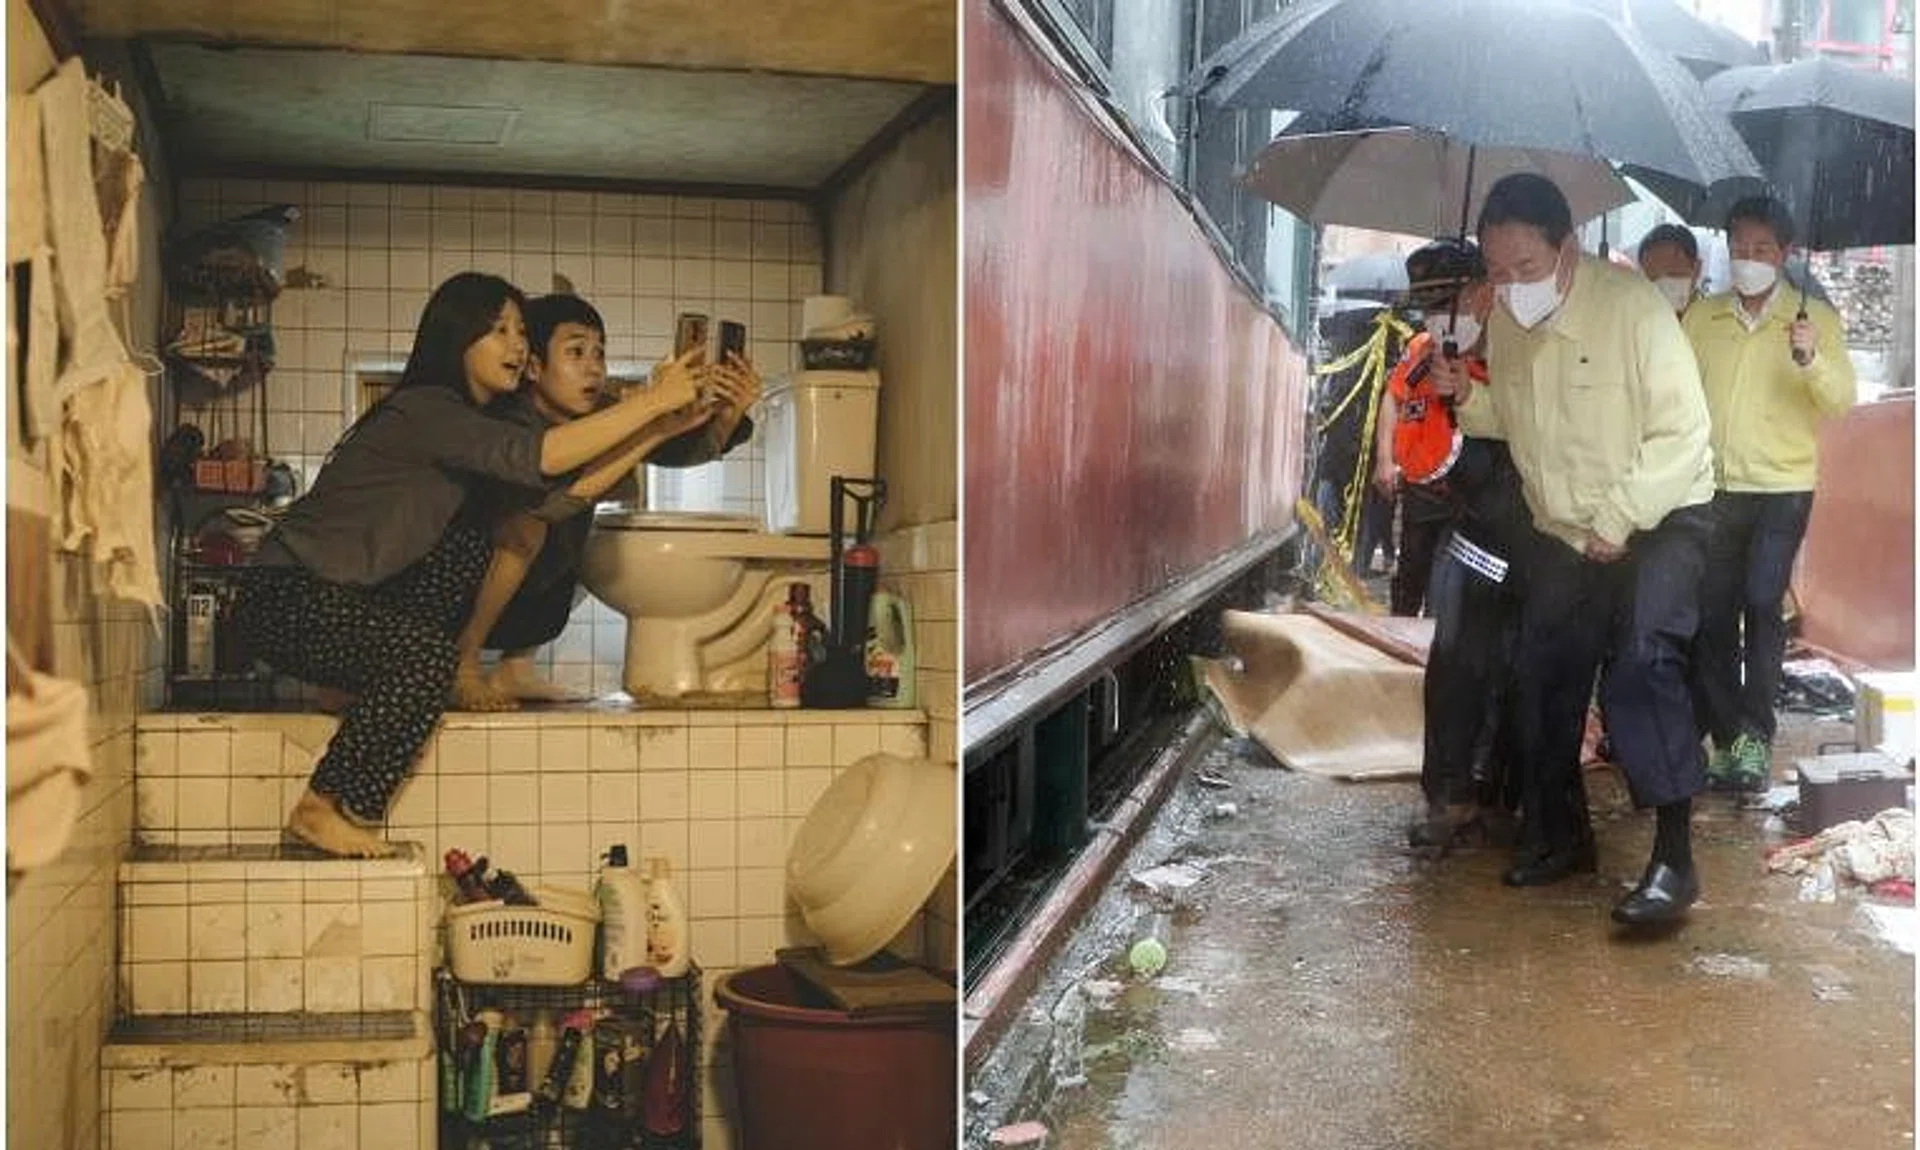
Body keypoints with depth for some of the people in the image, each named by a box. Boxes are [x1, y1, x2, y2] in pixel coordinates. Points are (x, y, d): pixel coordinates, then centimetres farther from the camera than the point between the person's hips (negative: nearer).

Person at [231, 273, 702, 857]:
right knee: (425, 654, -29)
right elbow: (538, 457, -35)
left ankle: (365, 685, 0)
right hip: (281, 597, -9)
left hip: (338, 593, 9)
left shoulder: (470, 419, 9)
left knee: (476, 544, -8)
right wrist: (653, 401, -32)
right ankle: (320, 810, -15)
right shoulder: (424, 411, -20)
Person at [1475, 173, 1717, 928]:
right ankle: (1561, 833, 27)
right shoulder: (1504, 323, -3)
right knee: (1544, 677, 10)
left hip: (1657, 518, -7)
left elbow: (1682, 433, -21)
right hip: (1561, 529, 7)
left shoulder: (1633, 306, -22)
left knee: (1642, 666, -23)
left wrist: (1619, 518, -24)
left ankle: (1674, 858, -19)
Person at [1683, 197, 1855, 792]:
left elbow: (1843, 400, -10)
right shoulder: (1702, 317, 7)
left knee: (1762, 603, -14)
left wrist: (1810, 359, -28)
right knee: (1712, 615, 3)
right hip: (1713, 489, 3)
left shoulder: (1814, 317, 0)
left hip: (1782, 488, -3)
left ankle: (1755, 736, -7)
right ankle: (1725, 738, 13)